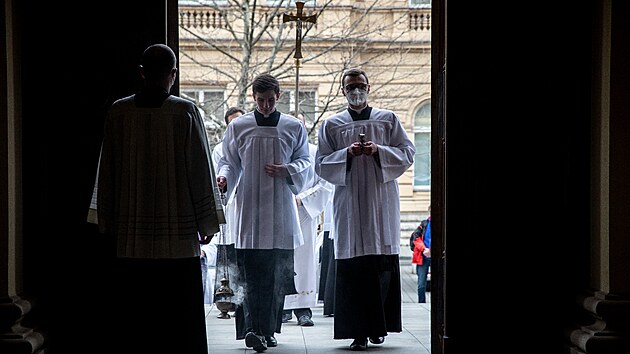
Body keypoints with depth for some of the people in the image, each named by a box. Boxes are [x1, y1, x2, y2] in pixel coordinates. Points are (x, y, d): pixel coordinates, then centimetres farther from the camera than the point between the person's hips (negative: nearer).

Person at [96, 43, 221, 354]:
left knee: (134, 316, 7)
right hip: (178, 235, -2)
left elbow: (107, 173, 6)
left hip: (130, 237, 2)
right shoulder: (185, 112, -6)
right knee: (179, 315, 3)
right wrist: (207, 222, 5)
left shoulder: (118, 112, 2)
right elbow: (201, 170, -3)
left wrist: (108, 223, 15)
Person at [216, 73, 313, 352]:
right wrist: (224, 176, -10)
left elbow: (306, 163, 12)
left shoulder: (294, 128, 8)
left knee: (277, 275, 2)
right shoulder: (238, 127, 7)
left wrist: (287, 170, -8)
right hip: (249, 210, -1)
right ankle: (253, 329, -15)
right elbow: (229, 161, 12)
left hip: (280, 211, 1)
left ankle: (268, 329, 13)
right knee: (251, 274, -10)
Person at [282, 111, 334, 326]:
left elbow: (325, 184, 2)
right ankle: (284, 307, 6)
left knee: (305, 259, -4)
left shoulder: (315, 152, 7)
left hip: (305, 214, -1)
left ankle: (304, 309, -2)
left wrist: (302, 199, -9)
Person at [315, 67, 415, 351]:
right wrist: (347, 154, -12)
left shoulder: (388, 120, 11)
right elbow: (321, 165, 5)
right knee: (352, 267, -6)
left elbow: (407, 153, 5)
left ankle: (377, 326, 10)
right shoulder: (331, 125, 10)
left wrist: (379, 151, -11)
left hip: (382, 203, 1)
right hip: (349, 205, 0)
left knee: (383, 266, -1)